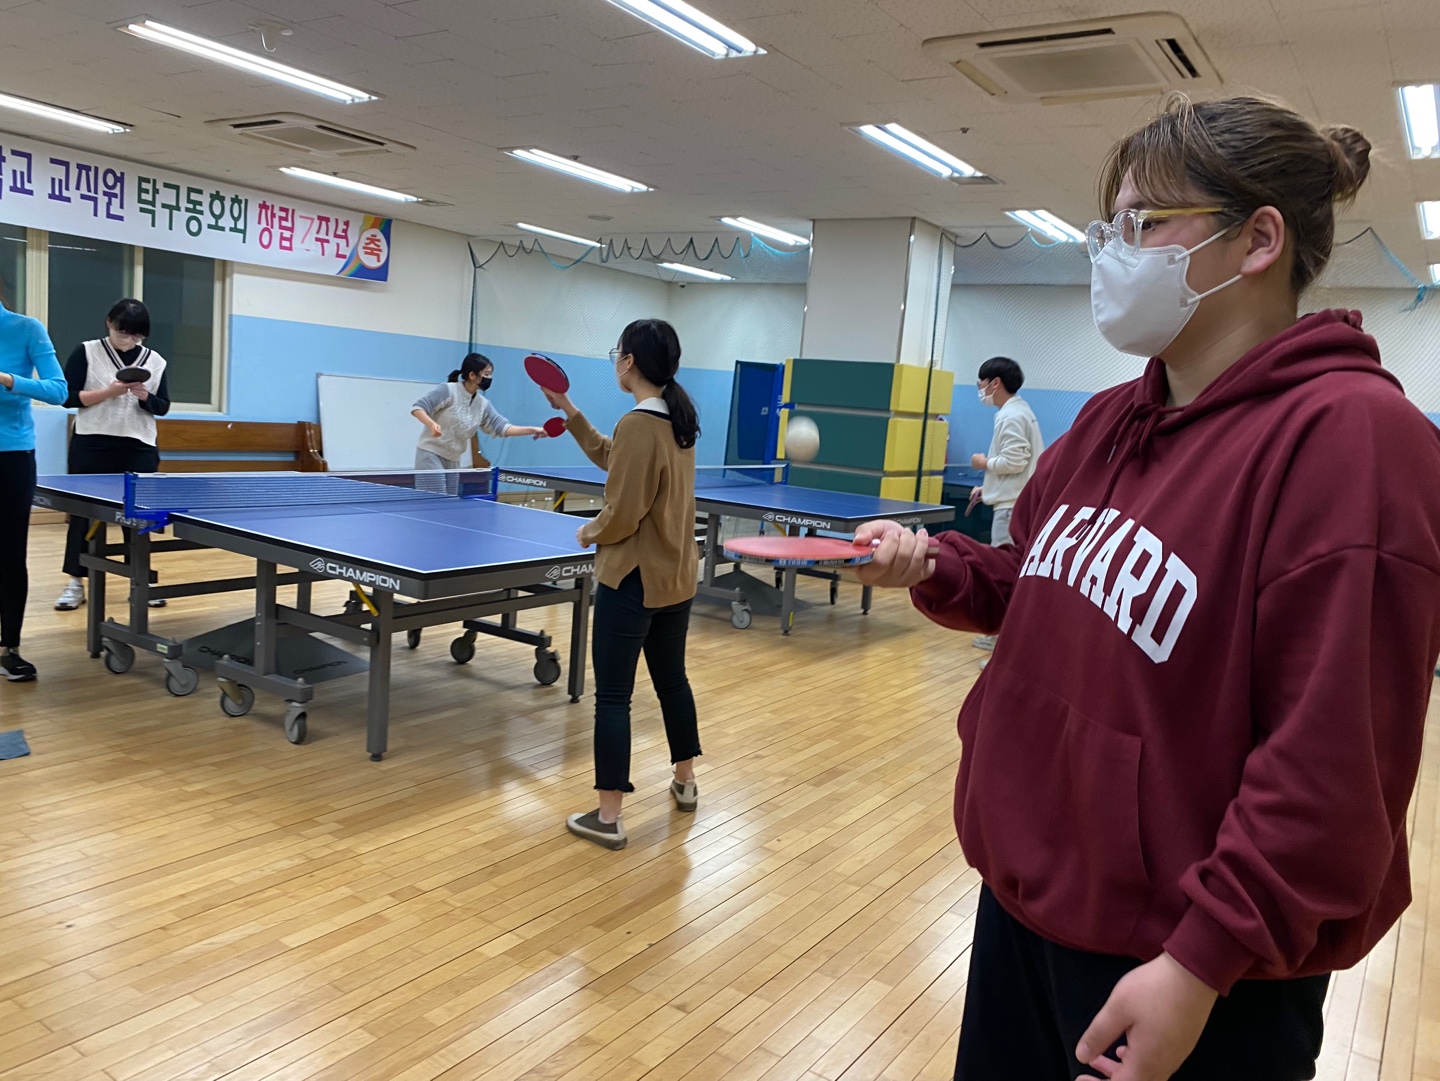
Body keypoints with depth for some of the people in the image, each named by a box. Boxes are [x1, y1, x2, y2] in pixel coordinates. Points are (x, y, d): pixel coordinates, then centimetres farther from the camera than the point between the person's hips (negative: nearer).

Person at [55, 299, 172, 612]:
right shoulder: (87, 352, -1)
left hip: (139, 449, 2)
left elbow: (163, 407, 6)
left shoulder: (156, 361, 6)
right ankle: (76, 582, 11)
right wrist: (109, 391, -18)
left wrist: (145, 397, -15)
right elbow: (68, 397, -6)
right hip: (91, 446, -2)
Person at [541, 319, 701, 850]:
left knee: (613, 695, 0)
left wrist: (588, 533, -1)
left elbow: (622, 516, -21)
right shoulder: (678, 420, 6)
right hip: (676, 577, 9)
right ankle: (685, 782, 37)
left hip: (634, 580, -9)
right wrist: (568, 412, 16)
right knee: (672, 680, 22)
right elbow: (611, 459, 17)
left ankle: (608, 817, 7)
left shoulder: (637, 425, -21)